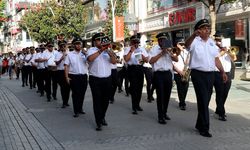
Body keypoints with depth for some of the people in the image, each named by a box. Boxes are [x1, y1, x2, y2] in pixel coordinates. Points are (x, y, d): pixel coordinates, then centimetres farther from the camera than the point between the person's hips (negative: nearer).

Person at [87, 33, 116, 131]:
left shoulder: (107, 51, 10)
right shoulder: (92, 50, -2)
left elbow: (114, 61, -3)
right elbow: (90, 58, -24)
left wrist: (110, 52, -20)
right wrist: (100, 50, -23)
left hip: (107, 79, 4)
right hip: (95, 80, -4)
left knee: (105, 100, 13)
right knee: (97, 101, -2)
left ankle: (102, 117, 34)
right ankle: (99, 122, 5)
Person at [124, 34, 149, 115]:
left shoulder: (142, 49, 12)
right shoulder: (128, 49, -1)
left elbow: (147, 60, 9)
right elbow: (126, 59, -16)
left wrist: (143, 57, -11)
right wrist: (131, 51, -17)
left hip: (140, 68, 5)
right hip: (132, 69, -5)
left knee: (140, 87, 10)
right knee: (134, 87, -8)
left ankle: (137, 105, 26)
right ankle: (134, 107, -3)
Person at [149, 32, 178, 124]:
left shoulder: (169, 49, 16)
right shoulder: (154, 49, 1)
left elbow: (176, 59, 6)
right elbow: (151, 61, -12)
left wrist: (170, 52, -11)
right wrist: (161, 53, -12)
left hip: (168, 73, 5)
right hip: (159, 74, -5)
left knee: (167, 95, 11)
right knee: (160, 95, -5)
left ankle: (164, 113, 27)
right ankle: (160, 116, -1)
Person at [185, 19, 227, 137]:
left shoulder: (212, 42, 14)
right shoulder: (195, 41, -8)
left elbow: (216, 59, 19)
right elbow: (187, 44, -32)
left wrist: (222, 72, 15)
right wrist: (194, 34, -52)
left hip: (210, 74, 7)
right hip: (198, 74, -6)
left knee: (206, 101, 13)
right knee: (203, 101, -6)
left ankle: (199, 124, 28)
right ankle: (204, 128, 3)